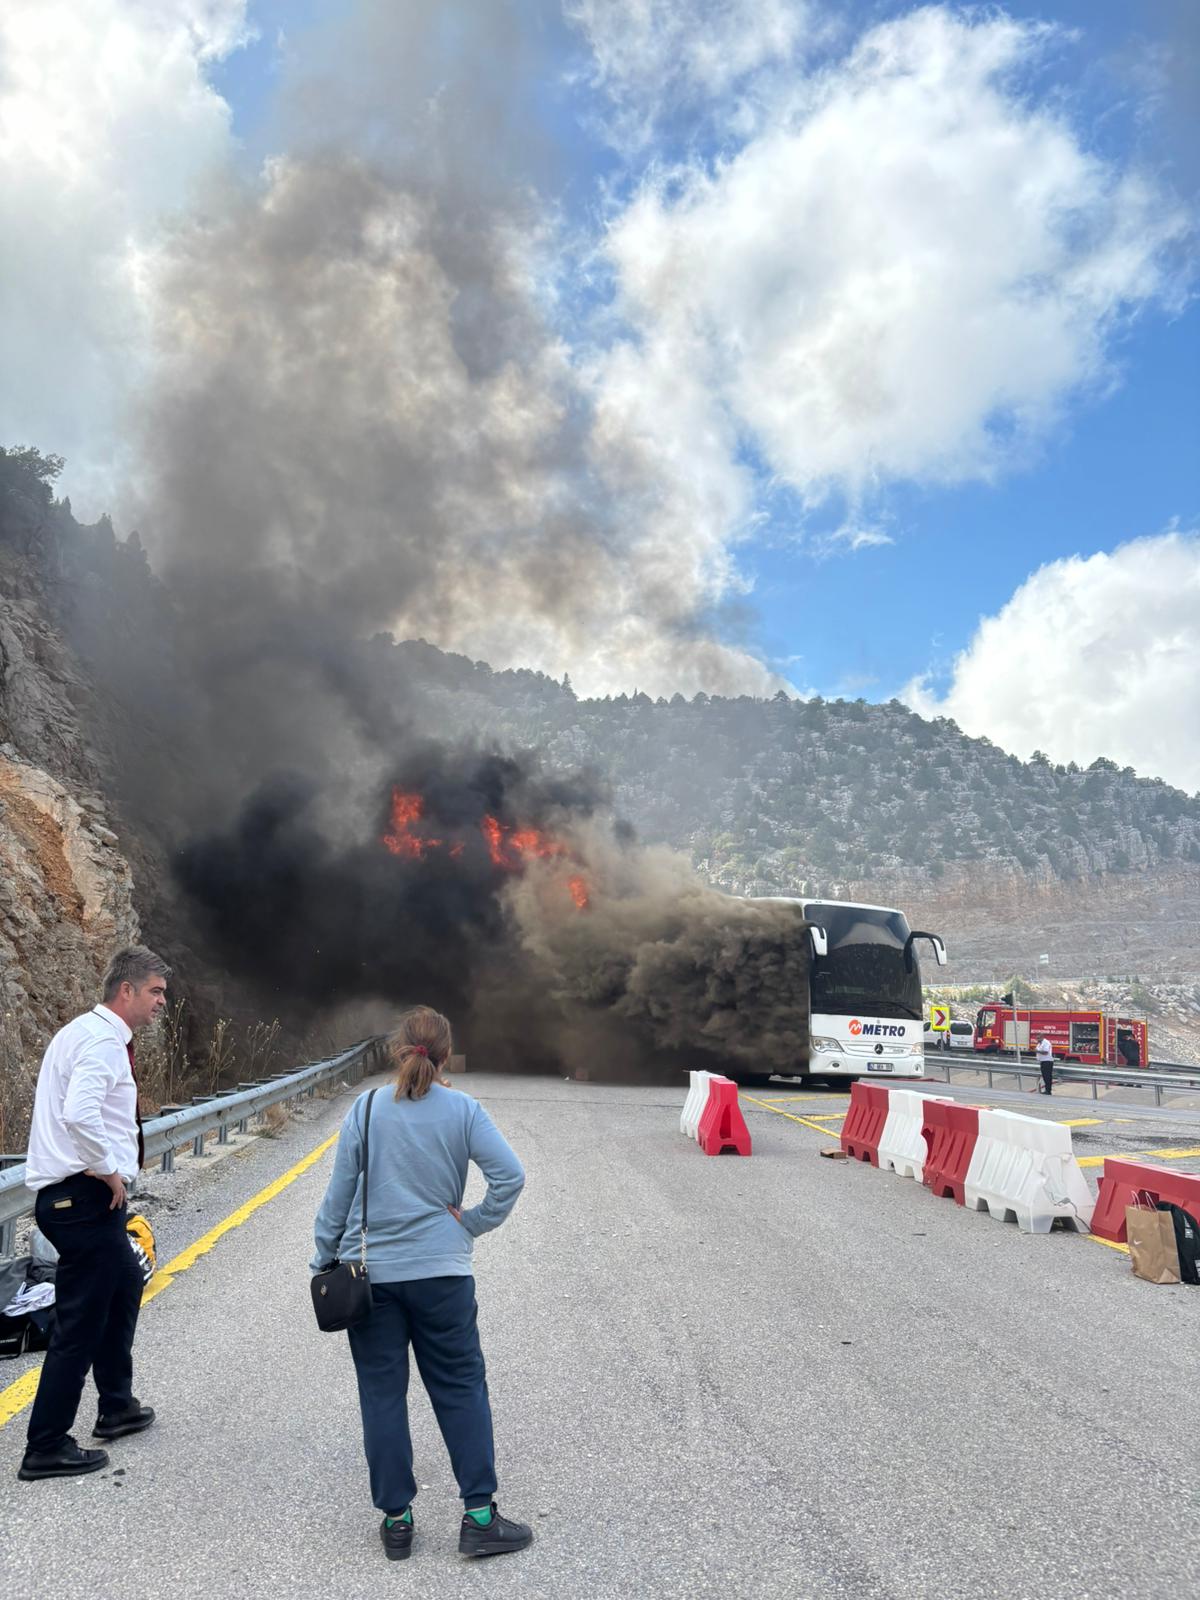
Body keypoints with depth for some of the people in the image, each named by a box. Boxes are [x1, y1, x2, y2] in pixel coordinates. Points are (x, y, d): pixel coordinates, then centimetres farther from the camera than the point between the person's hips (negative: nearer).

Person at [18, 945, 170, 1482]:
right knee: (80, 1322, -1)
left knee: (125, 1285, 25)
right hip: (86, 1198, -11)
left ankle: (116, 1407, 38)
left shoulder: (85, 1033, 13)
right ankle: (46, 1448, 10)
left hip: (74, 1193, 11)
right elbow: (80, 1114, -33)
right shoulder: (103, 1041, -18)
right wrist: (110, 1171, -20)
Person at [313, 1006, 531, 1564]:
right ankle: (479, 1514, 11)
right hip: (442, 1272, -1)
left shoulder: (365, 1110, -4)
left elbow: (340, 1192, 0)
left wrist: (324, 1258, 9)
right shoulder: (463, 1110, -5)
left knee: (382, 1393, 11)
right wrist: (473, 1223, 1)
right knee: (461, 1388, 10)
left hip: (368, 1271, 1)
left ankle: (396, 1519, 19)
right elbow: (510, 1175, -12)